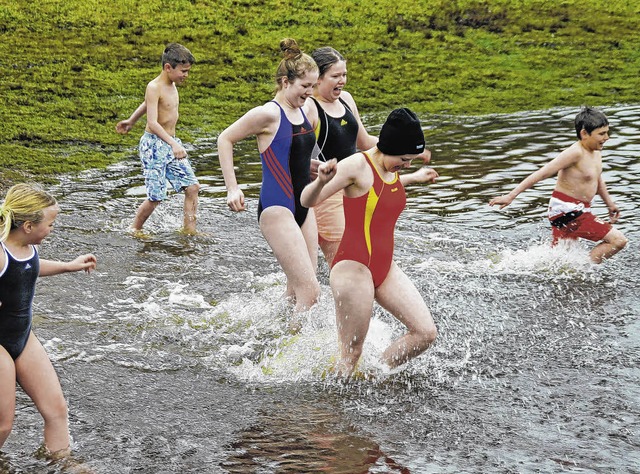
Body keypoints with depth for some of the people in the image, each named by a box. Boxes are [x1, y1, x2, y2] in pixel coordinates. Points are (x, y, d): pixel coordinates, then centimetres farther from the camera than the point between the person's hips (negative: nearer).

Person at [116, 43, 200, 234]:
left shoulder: (172, 85, 11)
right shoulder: (154, 87, -15)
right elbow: (152, 123, -25)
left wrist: (131, 121, 44)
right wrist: (173, 144, -36)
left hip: (171, 143, 8)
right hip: (154, 145, -8)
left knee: (192, 186, -1)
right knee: (156, 196, -7)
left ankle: (189, 230, 6)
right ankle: (135, 230, 14)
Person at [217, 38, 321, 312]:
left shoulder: (305, 111, 9)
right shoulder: (268, 114, -13)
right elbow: (225, 139, -6)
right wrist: (232, 189, -10)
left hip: (303, 206, 8)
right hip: (277, 209, -8)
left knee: (298, 291, 9)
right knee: (309, 289, -13)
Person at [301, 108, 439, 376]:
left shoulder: (392, 168, 11)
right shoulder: (358, 165, -13)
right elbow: (308, 201, -18)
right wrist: (321, 181, -37)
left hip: (386, 269, 8)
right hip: (353, 267, -8)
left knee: (426, 333, -1)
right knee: (351, 355, -4)